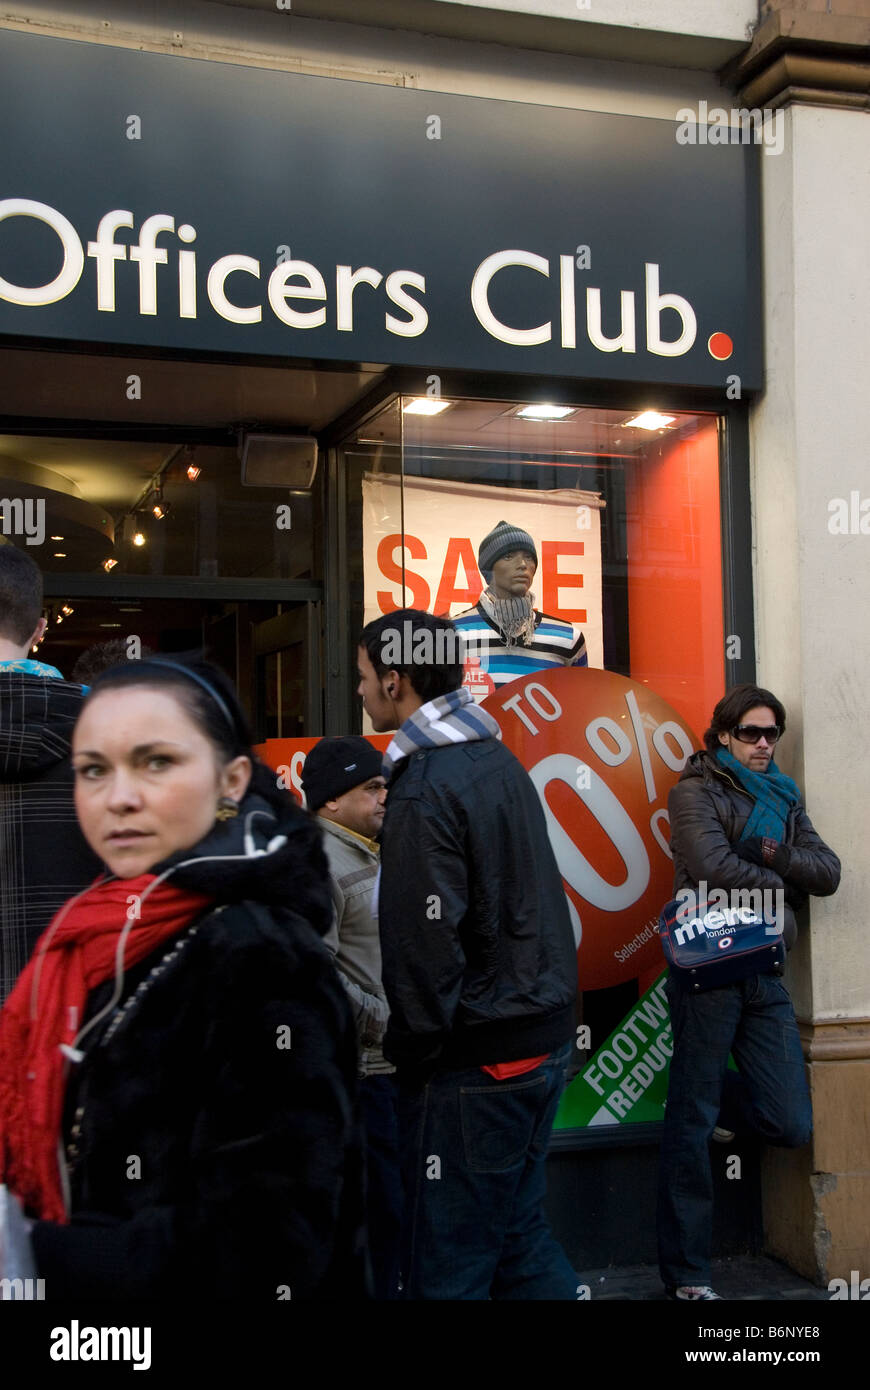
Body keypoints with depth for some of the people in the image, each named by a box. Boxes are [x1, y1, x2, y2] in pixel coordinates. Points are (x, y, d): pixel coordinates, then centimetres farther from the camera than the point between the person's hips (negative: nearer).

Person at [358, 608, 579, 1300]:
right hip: (545, 1035, 9)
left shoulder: (424, 789, -17)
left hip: (474, 1060, -9)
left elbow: (426, 944, -22)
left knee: (450, 1267, 3)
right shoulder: (499, 759, 11)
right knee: (519, 1231, 20)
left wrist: (410, 1051, -10)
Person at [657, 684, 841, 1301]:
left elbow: (829, 873, 9)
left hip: (766, 974, 6)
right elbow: (714, 866, -16)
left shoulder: (784, 798, 19)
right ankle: (687, 1274, 12)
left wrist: (773, 855, -9)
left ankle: (709, 1099, 30)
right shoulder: (696, 791, 0)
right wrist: (782, 884, -1)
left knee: (792, 1125, 0)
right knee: (691, 1127, 0)